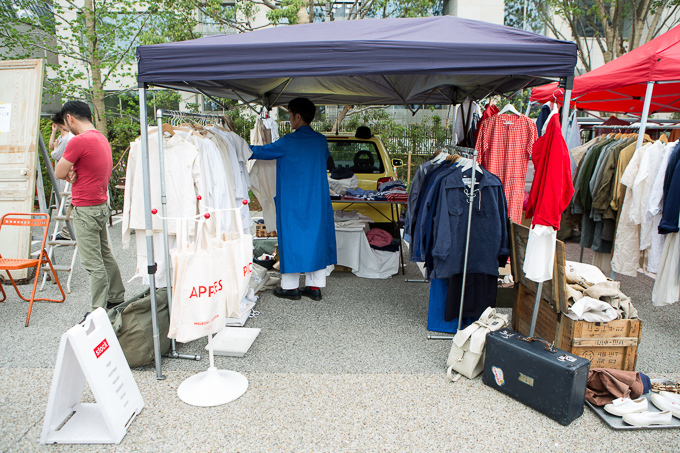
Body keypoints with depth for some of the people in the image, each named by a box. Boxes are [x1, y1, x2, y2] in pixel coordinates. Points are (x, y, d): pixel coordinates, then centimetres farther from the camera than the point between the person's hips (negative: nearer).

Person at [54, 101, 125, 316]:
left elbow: (59, 173, -11)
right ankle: (117, 298, 29)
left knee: (93, 263, -3)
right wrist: (74, 173, -6)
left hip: (85, 209, -9)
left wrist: (70, 173, 7)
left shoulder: (78, 141, -17)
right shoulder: (102, 139, 12)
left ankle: (98, 312, 4)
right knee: (105, 255, 18)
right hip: (101, 205, 9)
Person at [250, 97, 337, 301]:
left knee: (292, 237, 5)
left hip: (293, 202, -5)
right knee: (316, 237, 9)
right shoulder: (321, 140, 3)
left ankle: (291, 287, 13)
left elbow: (262, 151, -1)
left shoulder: (288, 142, -12)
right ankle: (315, 286, 15)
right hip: (317, 201, 5)